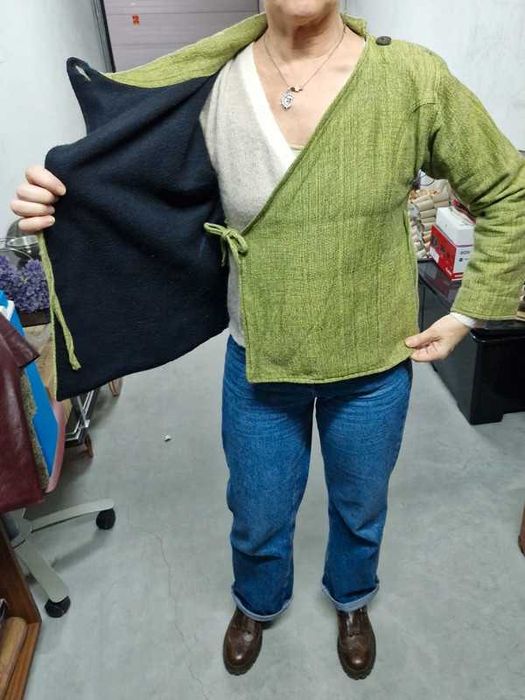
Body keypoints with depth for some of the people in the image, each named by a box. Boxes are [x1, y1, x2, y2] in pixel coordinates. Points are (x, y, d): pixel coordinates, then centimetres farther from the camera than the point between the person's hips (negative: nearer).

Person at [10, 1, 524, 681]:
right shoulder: (212, 87, -10)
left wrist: (465, 315, -5)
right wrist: (62, 207, -17)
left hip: (373, 368, 1)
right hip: (259, 366, 1)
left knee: (361, 507, 26)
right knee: (258, 517, 22)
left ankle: (351, 599, 62)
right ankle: (258, 602, 60)